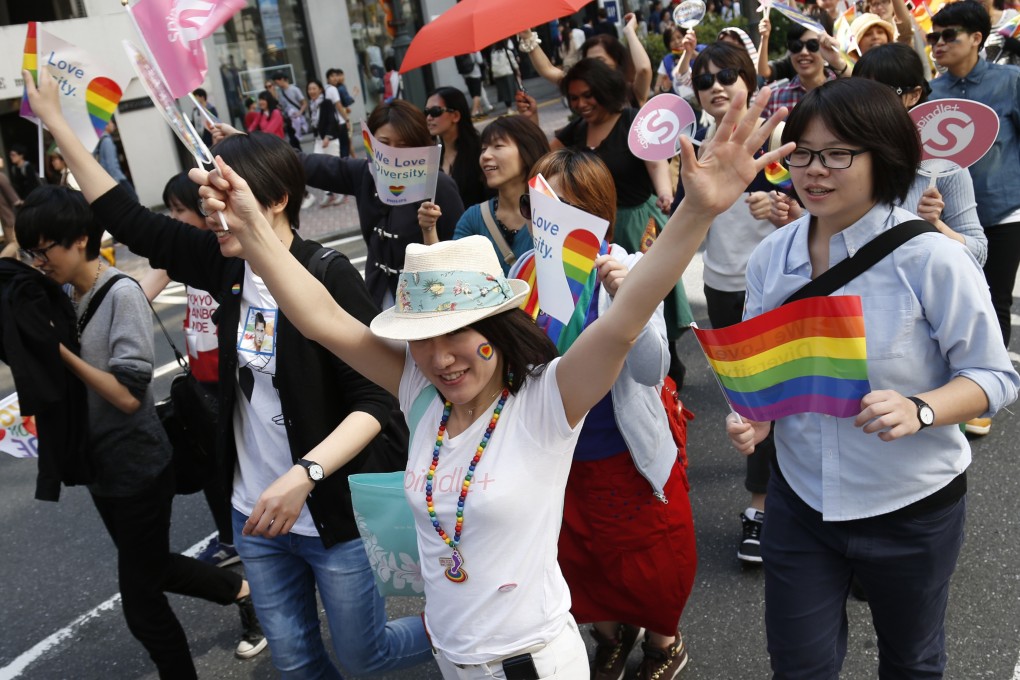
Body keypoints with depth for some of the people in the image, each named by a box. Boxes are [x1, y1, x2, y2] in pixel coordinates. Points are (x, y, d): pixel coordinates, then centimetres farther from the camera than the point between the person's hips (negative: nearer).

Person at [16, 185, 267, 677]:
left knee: (140, 603, 6)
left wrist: (61, 351, -23)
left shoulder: (122, 294, -19)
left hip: (138, 467, -8)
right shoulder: (64, 298, 2)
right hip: (98, 465, 8)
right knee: (150, 568, 24)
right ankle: (241, 592, 44)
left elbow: (129, 395, -25)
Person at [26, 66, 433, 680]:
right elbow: (128, 219, 7)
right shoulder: (227, 265, -1)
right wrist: (53, 119, 8)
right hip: (256, 513, 7)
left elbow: (376, 399, -22)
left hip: (335, 512, -6)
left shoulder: (329, 277, -20)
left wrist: (303, 475, -34)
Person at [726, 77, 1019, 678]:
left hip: (913, 508, -2)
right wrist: (753, 414, -16)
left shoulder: (931, 256, -19)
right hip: (801, 499, 3)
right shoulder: (771, 257, -6)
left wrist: (919, 410, -31)